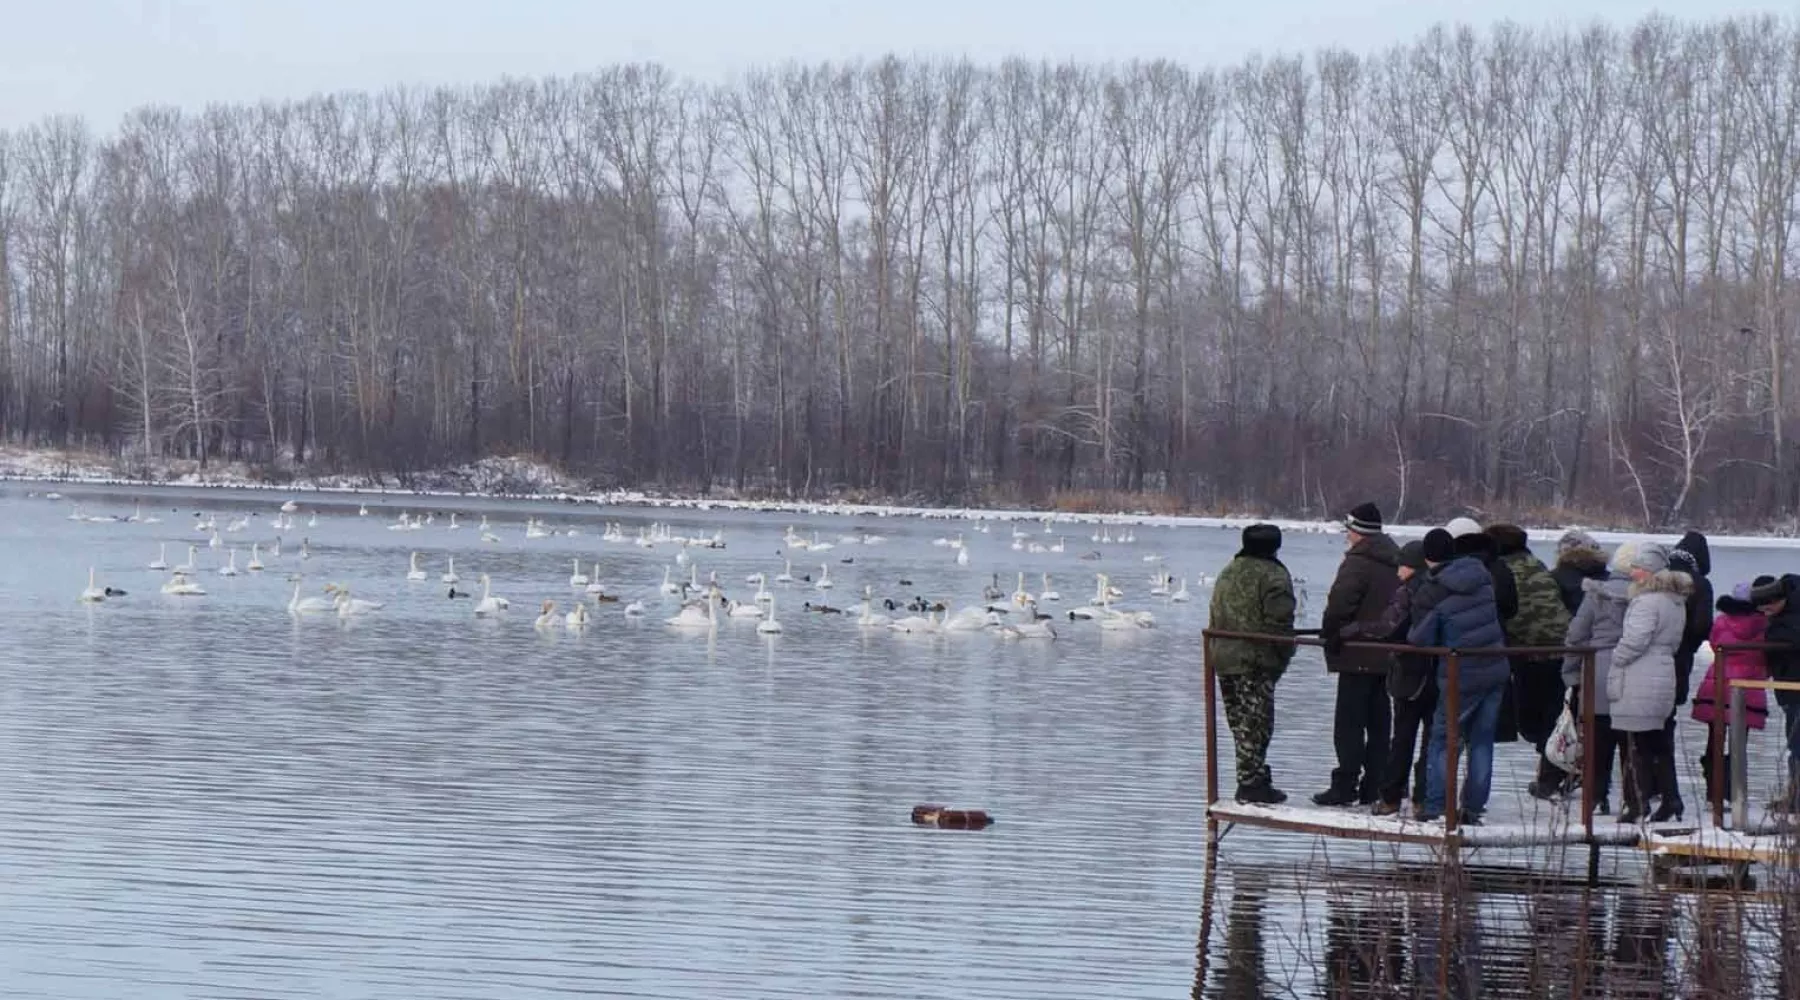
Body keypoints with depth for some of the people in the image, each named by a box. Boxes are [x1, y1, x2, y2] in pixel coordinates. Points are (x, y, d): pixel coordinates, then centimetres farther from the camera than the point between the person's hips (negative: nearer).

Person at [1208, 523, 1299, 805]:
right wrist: (1284, 655, -7)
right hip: (1256, 662, -8)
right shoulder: (1273, 575, -10)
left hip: (1223, 660, 8)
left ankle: (1254, 779, 19)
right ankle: (1251, 784, -7)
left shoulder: (1227, 573, 16)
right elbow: (1279, 621, -17)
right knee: (1255, 723, -5)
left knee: (1240, 722, 13)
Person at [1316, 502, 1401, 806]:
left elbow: (1338, 606, -22)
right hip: (1389, 655, 8)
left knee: (1348, 724, -4)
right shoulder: (1394, 564, 13)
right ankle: (1375, 786, 14)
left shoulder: (1357, 564, -15)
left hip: (1359, 656, -8)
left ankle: (1345, 785, -6)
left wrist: (1329, 636, -8)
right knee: (1378, 723, 12)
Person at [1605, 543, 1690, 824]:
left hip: (1638, 685, -9)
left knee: (1638, 746, -4)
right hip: (1664, 678, 9)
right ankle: (1670, 798, 17)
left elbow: (1634, 641, -21)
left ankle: (1638, 805, -3)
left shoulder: (1647, 602, -16)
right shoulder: (1676, 601, 13)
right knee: (1659, 743, 15)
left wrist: (1614, 659, -7)